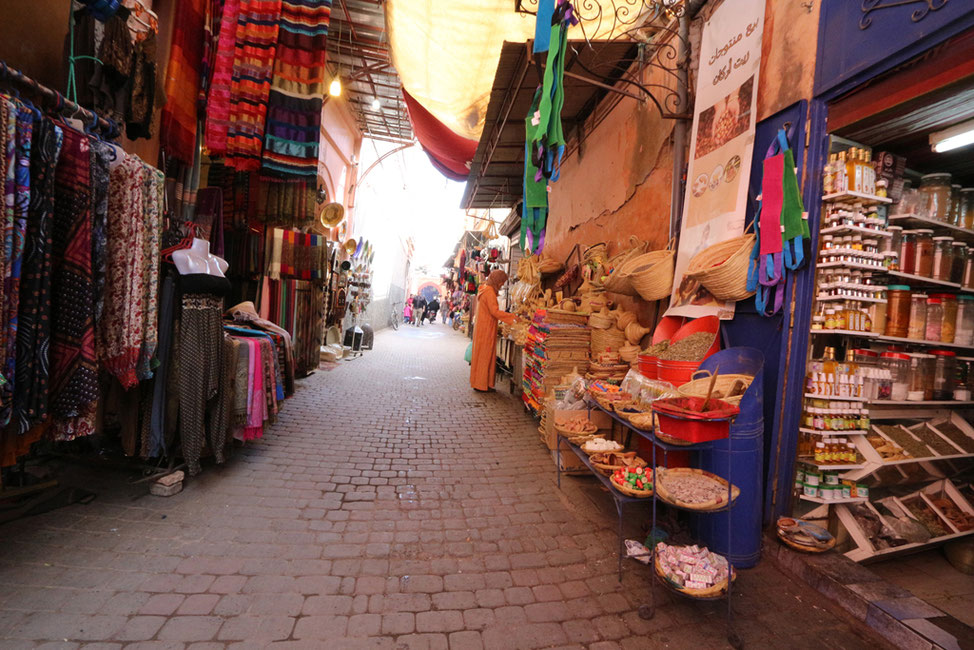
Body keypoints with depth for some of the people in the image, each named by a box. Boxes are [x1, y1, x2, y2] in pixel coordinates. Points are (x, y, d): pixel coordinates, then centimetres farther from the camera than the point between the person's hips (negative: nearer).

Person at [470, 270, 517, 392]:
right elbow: (494, 311, -22)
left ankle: (478, 382, 21)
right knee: (484, 355, -2)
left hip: (482, 326, 10)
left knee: (482, 355, 13)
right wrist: (512, 316, -18)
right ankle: (481, 385, 5)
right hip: (486, 328, -10)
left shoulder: (484, 289, 14)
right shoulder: (489, 291, -16)